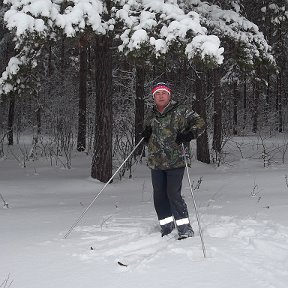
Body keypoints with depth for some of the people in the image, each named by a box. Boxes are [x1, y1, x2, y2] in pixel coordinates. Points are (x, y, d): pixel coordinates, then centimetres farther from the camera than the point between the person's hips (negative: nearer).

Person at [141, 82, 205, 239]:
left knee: (173, 194, -12)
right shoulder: (149, 115, 12)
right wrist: (145, 136, -1)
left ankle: (185, 229, -2)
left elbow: (199, 123, 0)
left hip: (175, 162, -5)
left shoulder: (181, 111, -3)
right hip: (156, 162, 5)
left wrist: (189, 135, -17)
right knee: (159, 196, 8)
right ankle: (167, 228, 22)